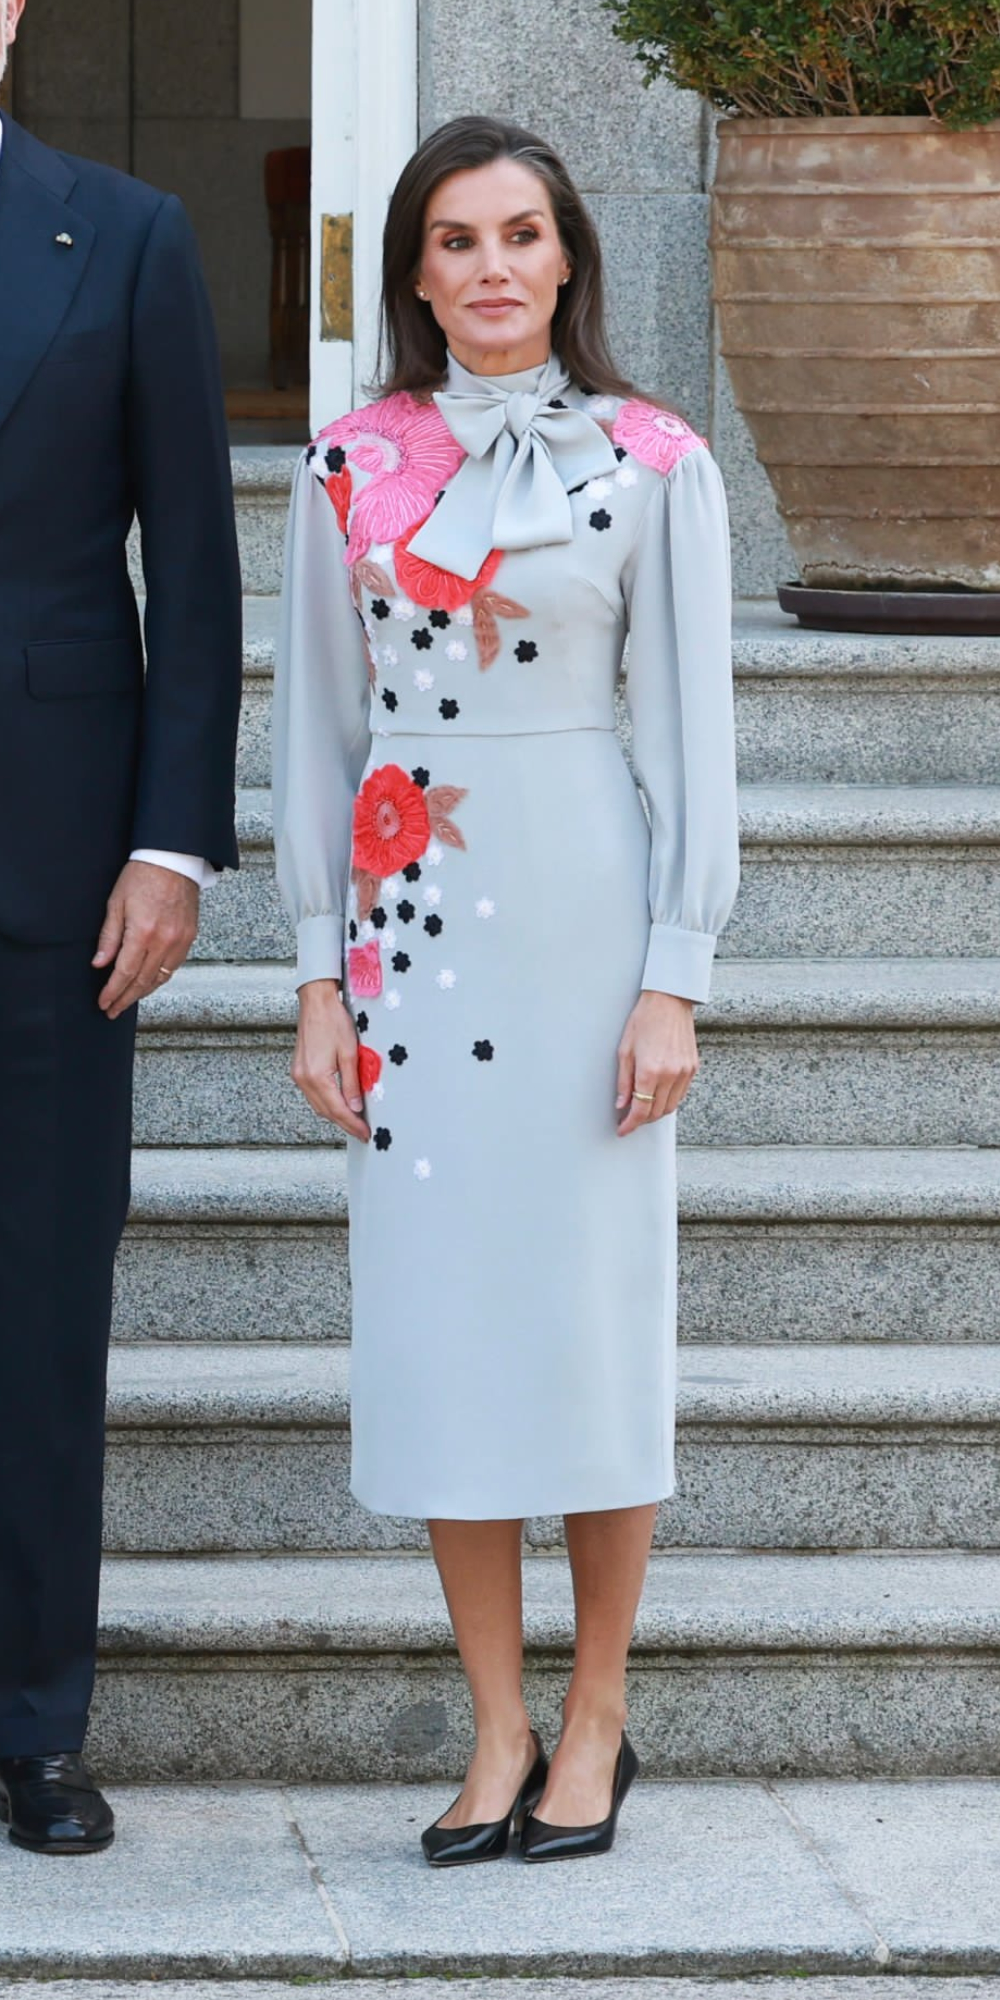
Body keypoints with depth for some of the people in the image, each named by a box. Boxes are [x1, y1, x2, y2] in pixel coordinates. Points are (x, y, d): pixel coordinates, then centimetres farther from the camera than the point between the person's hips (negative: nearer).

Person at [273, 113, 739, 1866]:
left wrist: (674, 980, -7)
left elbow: (690, 733, -2)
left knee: (591, 1309, 1)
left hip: (579, 906, -2)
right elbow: (318, 721, 7)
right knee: (434, 1317, 3)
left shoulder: (652, 465, -1)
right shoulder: (353, 462, 5)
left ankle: (596, 1718, 15)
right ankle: (498, 1735, 12)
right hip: (406, 917, 2)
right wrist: (318, 973, 3)